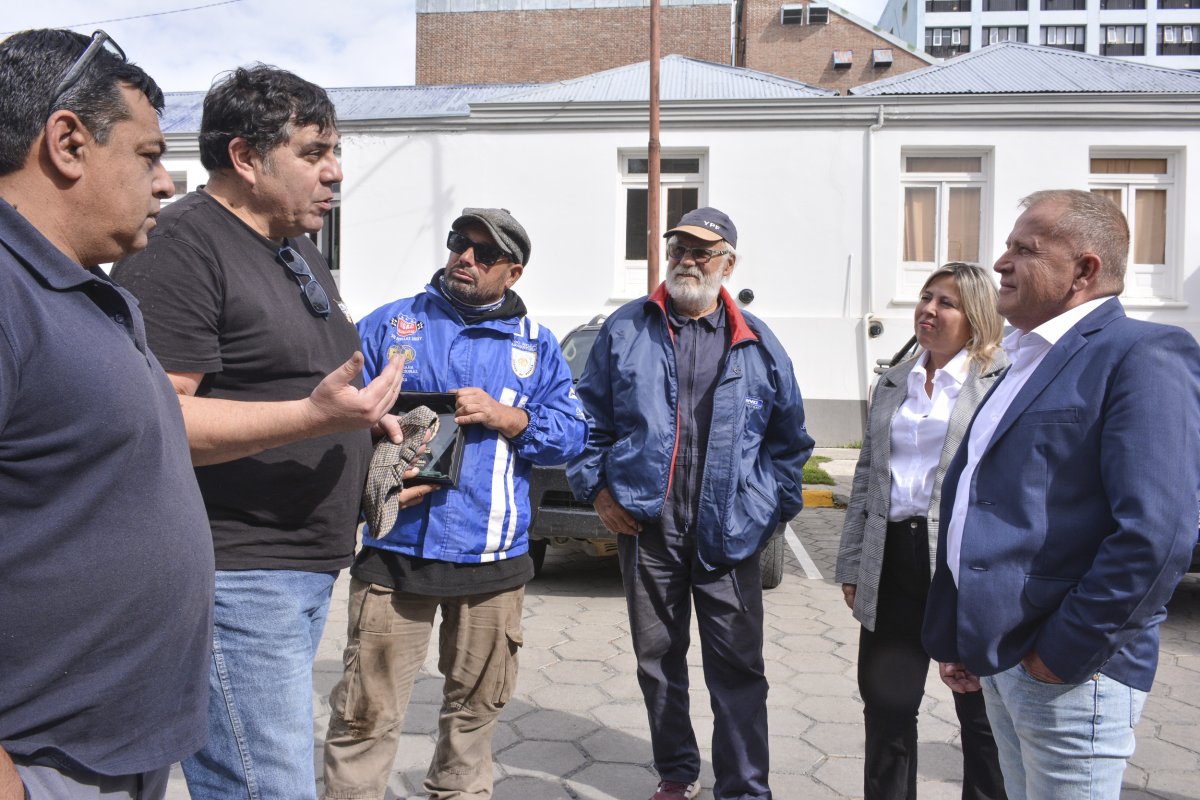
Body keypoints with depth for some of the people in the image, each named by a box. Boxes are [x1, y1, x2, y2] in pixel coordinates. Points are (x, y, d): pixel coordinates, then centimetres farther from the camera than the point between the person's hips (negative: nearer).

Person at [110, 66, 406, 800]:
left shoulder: (301, 251, 16)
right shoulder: (181, 245, -13)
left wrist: (365, 421, 12)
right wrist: (314, 416, -28)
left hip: (309, 569, 9)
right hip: (236, 575, -9)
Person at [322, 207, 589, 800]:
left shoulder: (536, 345, 9)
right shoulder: (390, 325, 6)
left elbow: (572, 432, 3)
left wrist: (503, 417, -12)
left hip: (493, 557, 2)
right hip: (396, 548, -2)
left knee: (476, 704, 17)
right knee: (367, 713, -1)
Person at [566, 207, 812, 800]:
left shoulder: (757, 344, 7)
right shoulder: (625, 329, 6)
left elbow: (790, 438, 13)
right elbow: (590, 417, 10)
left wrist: (772, 505, 4)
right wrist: (597, 486, 0)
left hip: (728, 534, -1)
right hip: (645, 527, 1)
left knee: (738, 667, 1)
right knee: (658, 660, 13)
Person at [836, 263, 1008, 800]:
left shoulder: (1003, 381, -3)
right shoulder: (892, 384, 14)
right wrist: (853, 565, 10)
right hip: (893, 560, 5)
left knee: (980, 711, 11)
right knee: (885, 705, 13)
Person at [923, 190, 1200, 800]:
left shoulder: (1142, 357, -13)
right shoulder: (1029, 359, 14)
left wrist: (1064, 652, -18)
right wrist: (960, 637, 14)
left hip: (1064, 668, -8)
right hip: (998, 657, 8)